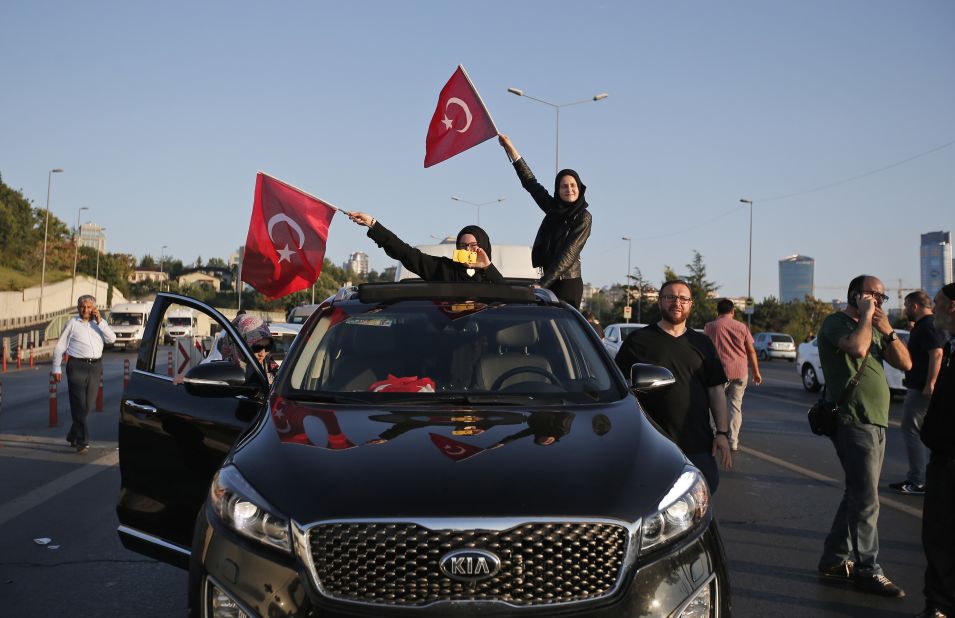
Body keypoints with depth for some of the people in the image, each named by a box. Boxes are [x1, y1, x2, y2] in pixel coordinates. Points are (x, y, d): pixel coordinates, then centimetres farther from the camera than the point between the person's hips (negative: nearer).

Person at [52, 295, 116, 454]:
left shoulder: (99, 323, 11)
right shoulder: (72, 324, 3)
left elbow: (111, 339, -4)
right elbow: (59, 347, 4)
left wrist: (100, 321, -10)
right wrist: (57, 368, -1)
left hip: (95, 366, 4)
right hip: (77, 366, -4)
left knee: (89, 405, 9)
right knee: (79, 405, -7)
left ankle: (73, 436, 28)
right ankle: (82, 441, -6)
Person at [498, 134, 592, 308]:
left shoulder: (583, 217, -5)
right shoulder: (553, 208, 13)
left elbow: (569, 254, -13)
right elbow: (530, 182, 20)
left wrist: (542, 283, -19)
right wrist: (510, 148, 20)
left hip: (568, 283, -6)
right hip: (549, 281, 6)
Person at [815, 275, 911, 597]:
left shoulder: (874, 328, 18)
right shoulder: (836, 323, -7)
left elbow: (905, 363, 10)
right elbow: (856, 347, -28)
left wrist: (887, 330, -3)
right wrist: (865, 316, -13)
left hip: (875, 422, 9)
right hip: (853, 422, -9)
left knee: (858, 495, 14)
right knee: (867, 501, -8)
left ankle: (835, 558, 23)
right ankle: (867, 569, 1)